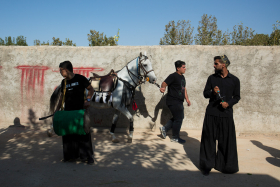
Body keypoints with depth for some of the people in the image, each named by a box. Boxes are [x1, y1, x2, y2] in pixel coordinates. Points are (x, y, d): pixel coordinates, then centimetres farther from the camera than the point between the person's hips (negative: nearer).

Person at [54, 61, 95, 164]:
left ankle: (88, 156, 8)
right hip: (68, 111, 5)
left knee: (84, 132, -3)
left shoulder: (80, 79, -5)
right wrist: (57, 109, 14)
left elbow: (91, 89, 2)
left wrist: (88, 100, -12)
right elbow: (62, 96, 18)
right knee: (68, 133, 7)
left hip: (80, 110, -5)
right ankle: (72, 156, 21)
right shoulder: (64, 82, 11)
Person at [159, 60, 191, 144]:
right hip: (173, 101, -10)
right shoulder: (173, 76, -12)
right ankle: (175, 137, 14)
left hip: (179, 102, 10)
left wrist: (187, 99, 17)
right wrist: (163, 88, -41)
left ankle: (164, 128, 25)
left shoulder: (182, 77, 16)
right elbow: (165, 83, -19)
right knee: (178, 119, -2)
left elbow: (184, 89, 23)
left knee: (178, 118, 15)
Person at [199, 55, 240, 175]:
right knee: (209, 139, 3)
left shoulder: (234, 80, 5)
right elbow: (205, 93, 8)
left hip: (226, 113, -1)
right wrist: (212, 92, -13)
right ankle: (207, 165, 16)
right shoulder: (211, 78, 7)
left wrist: (228, 103, -10)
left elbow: (237, 97, 9)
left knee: (226, 141, 5)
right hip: (211, 113, 1)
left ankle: (225, 165, 23)